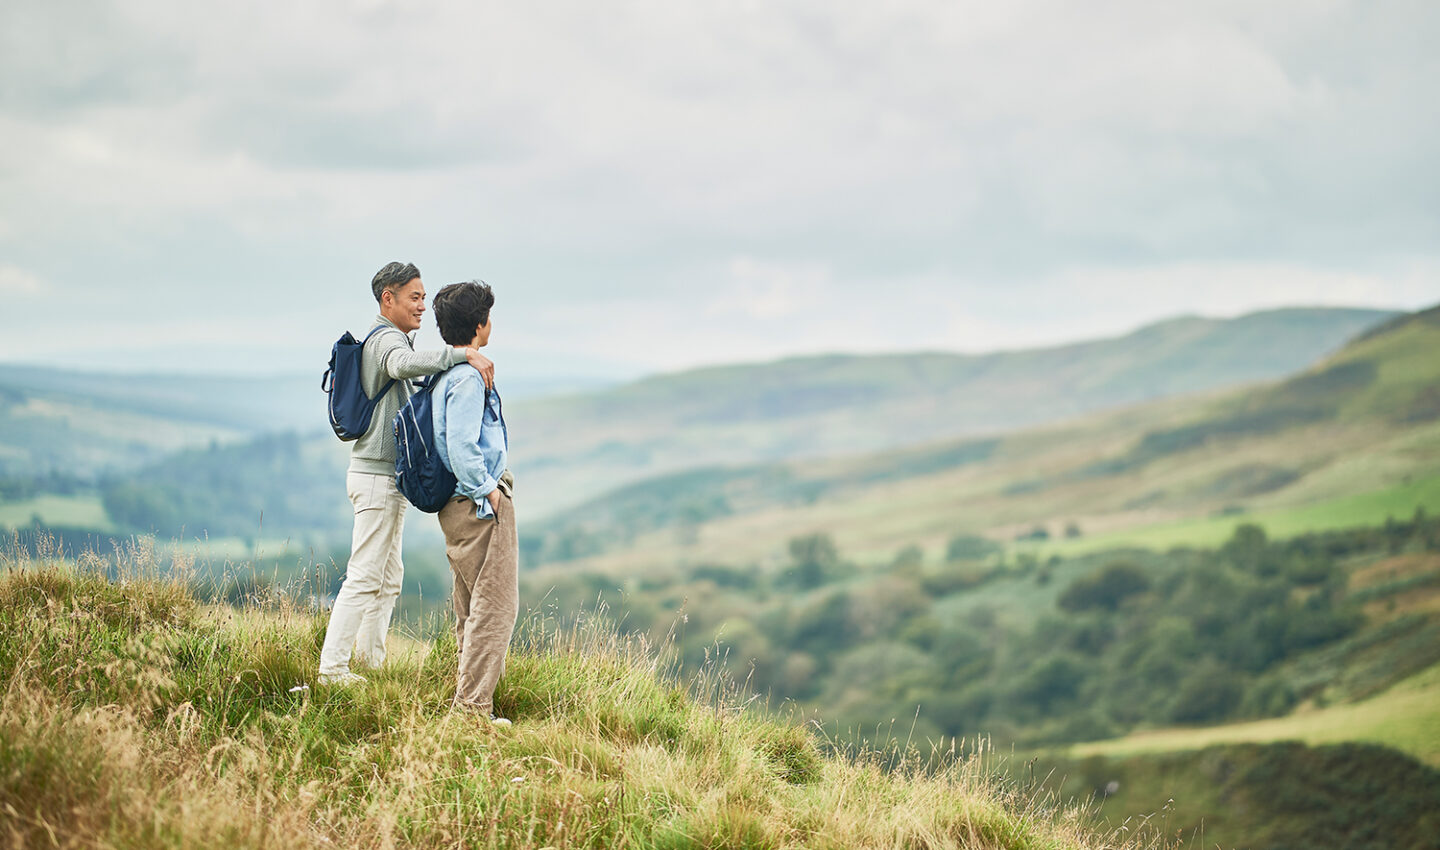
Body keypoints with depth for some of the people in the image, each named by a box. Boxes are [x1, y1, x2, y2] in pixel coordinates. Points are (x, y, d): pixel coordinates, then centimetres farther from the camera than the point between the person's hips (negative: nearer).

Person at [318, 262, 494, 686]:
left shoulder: (383, 339, 18)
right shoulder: (388, 340, -16)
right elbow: (406, 365, -39)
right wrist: (464, 353, -40)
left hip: (387, 476, 11)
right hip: (378, 476, -11)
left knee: (388, 579, 15)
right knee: (364, 578, -10)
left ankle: (370, 660, 21)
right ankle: (332, 668, -8)